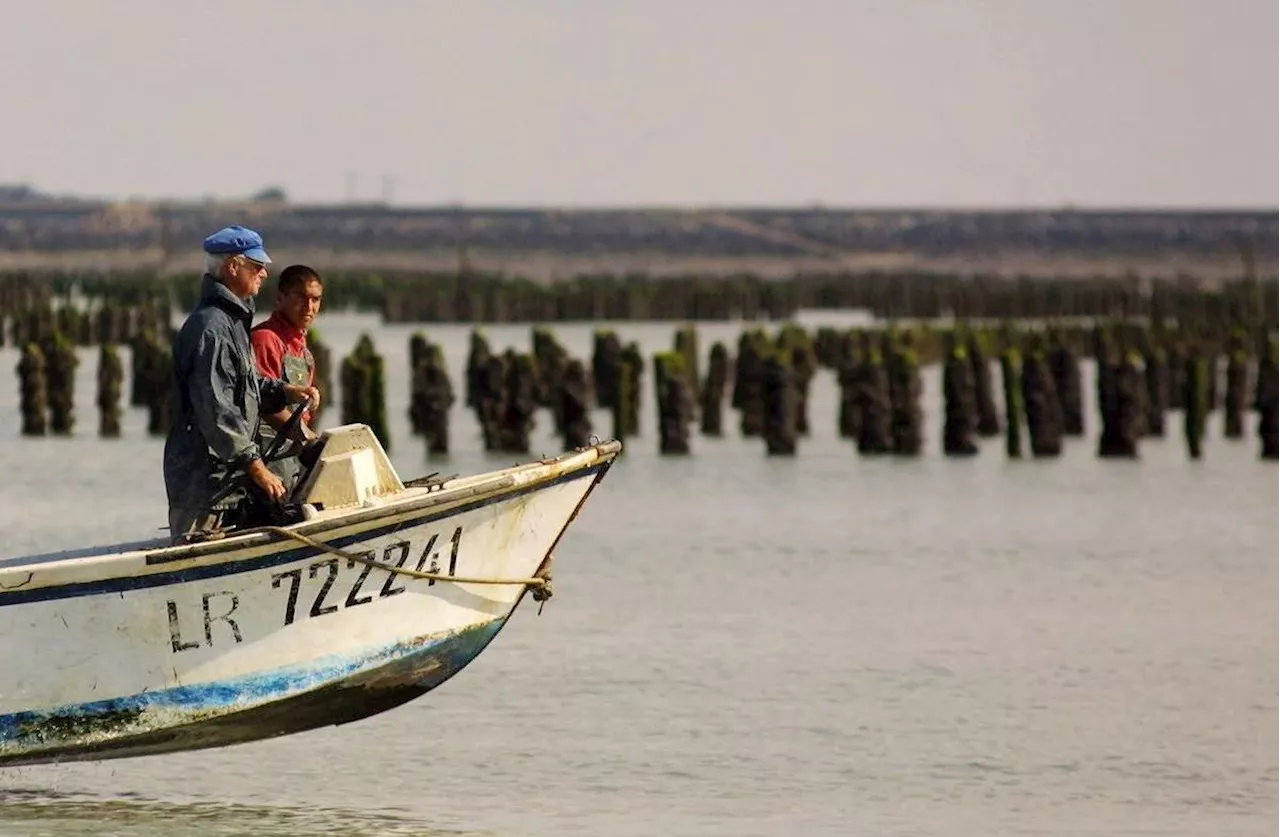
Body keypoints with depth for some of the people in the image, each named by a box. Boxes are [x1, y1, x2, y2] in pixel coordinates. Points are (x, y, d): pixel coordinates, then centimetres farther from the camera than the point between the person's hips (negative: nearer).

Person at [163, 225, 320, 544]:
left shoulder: (232, 320, 17)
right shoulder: (210, 328, -17)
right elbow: (215, 410, -23)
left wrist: (283, 391, 9)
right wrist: (255, 466, -23)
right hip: (204, 479, -11)